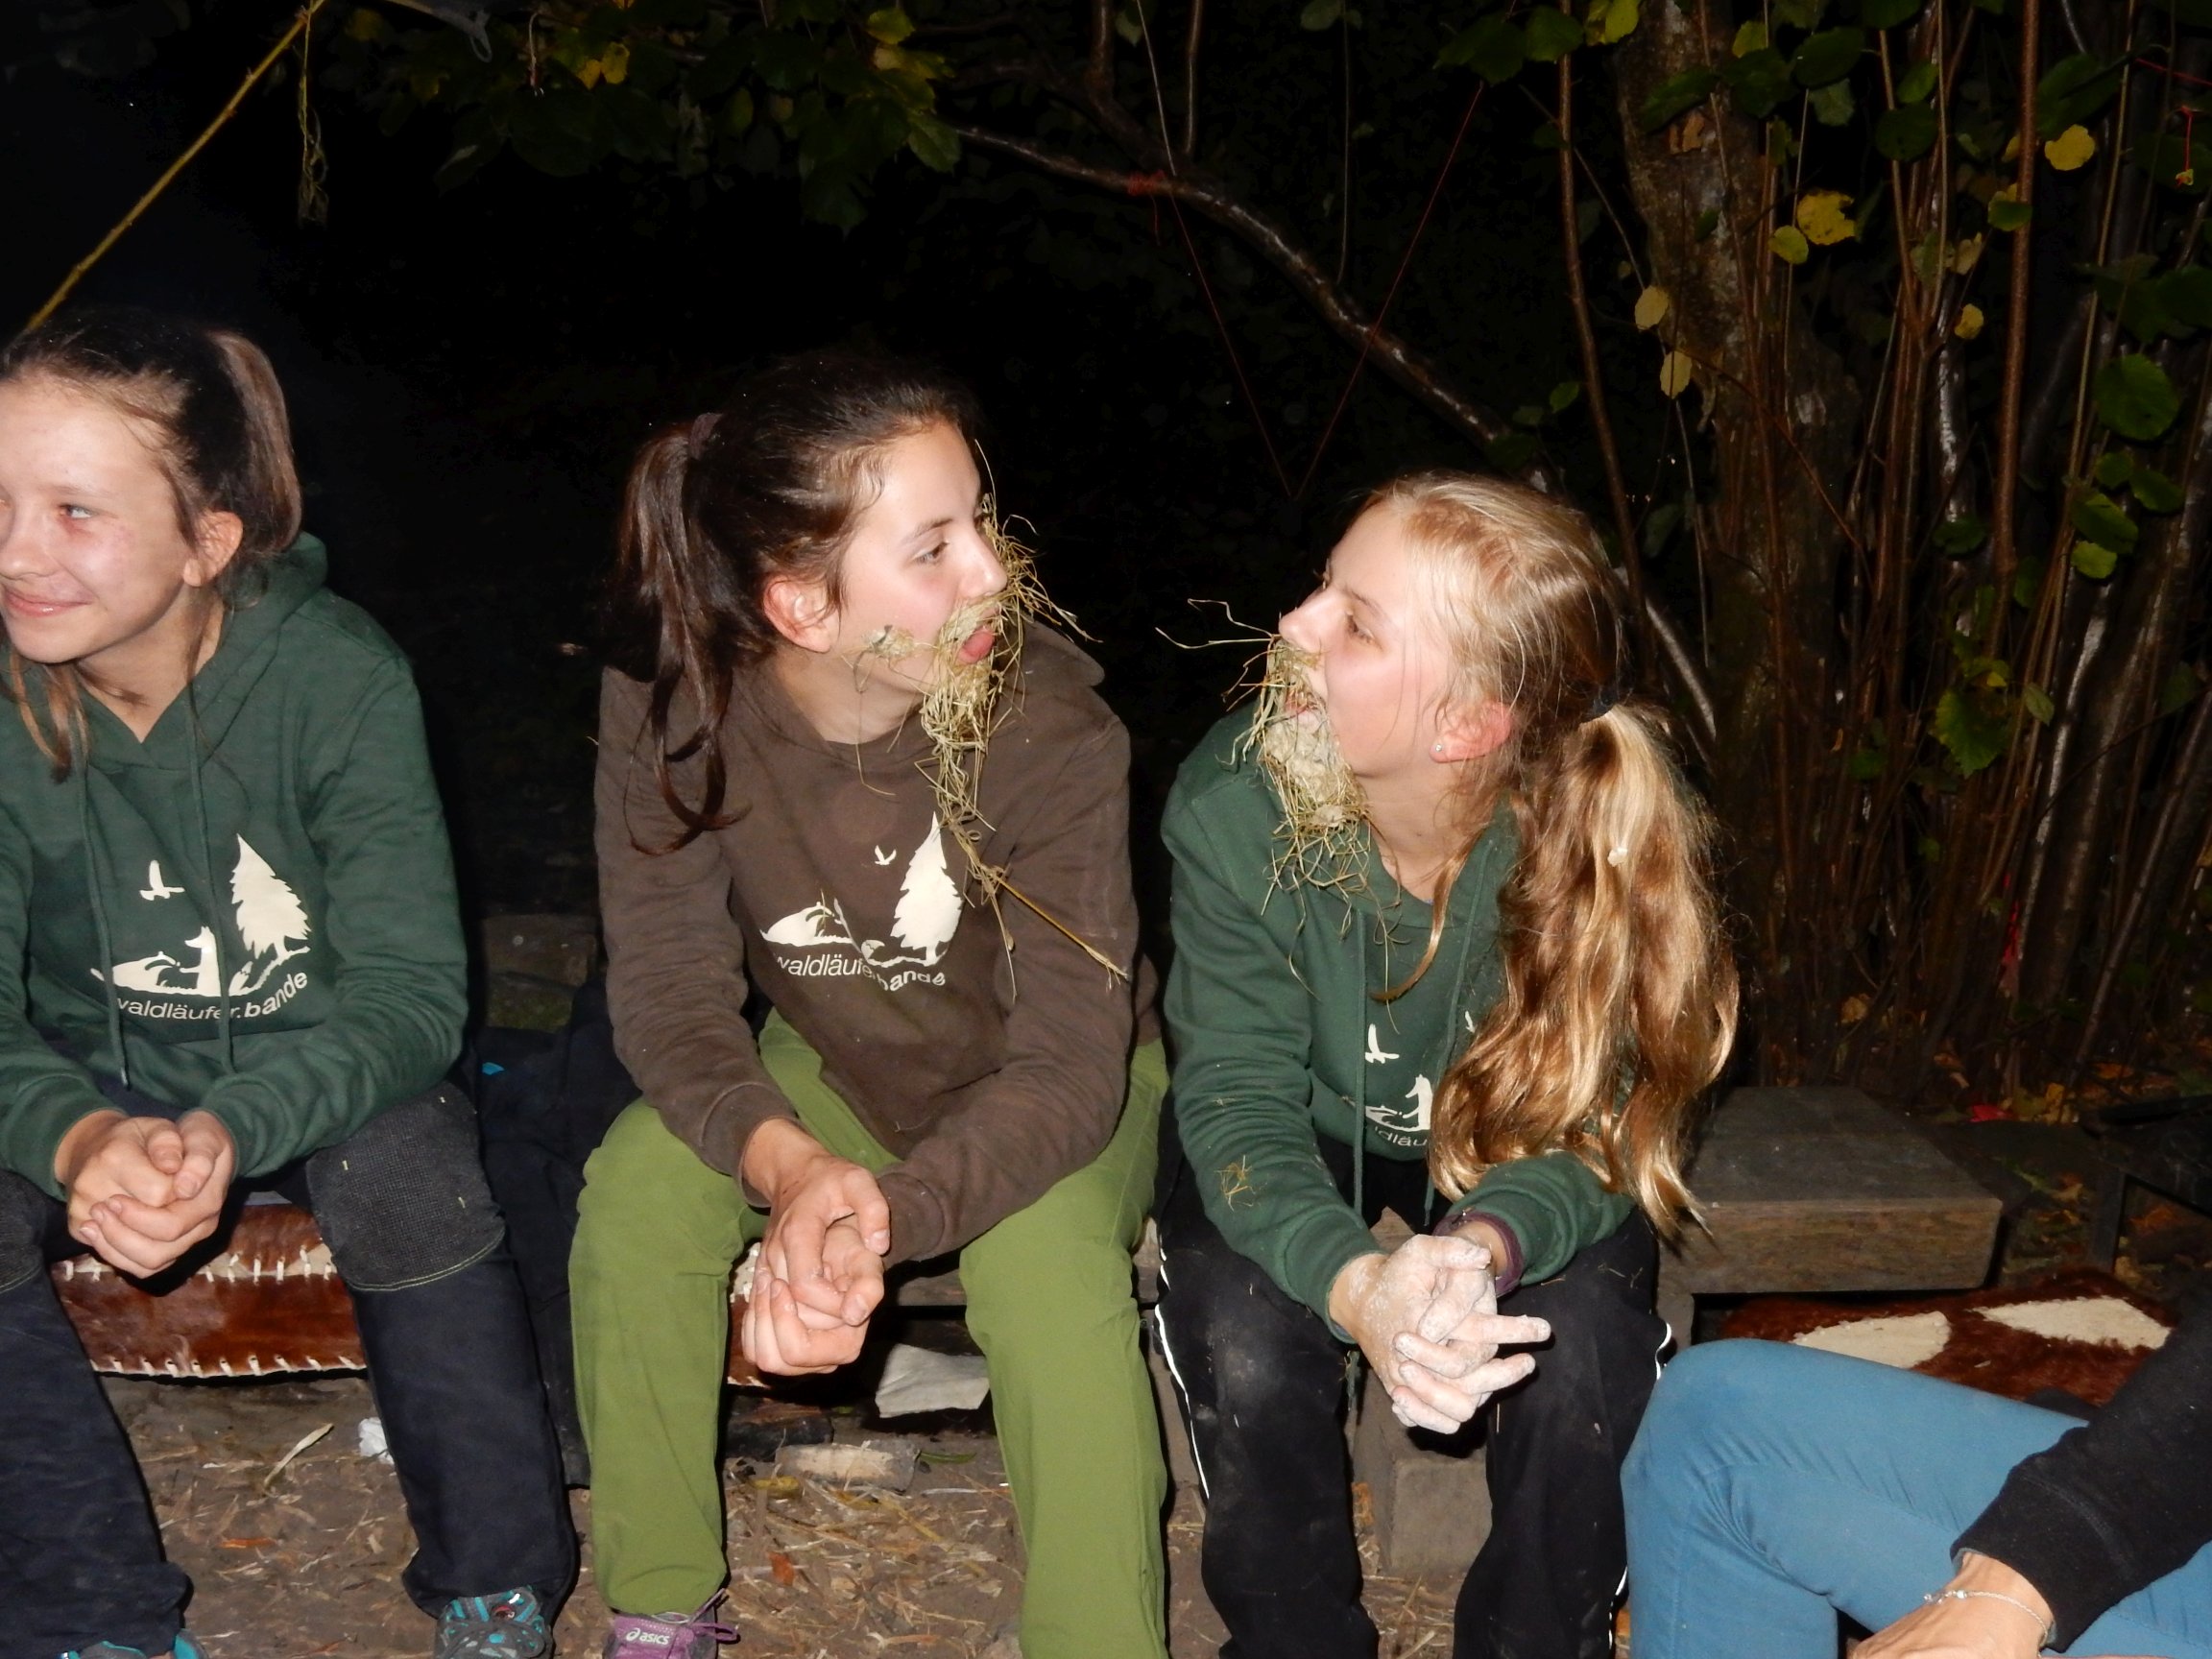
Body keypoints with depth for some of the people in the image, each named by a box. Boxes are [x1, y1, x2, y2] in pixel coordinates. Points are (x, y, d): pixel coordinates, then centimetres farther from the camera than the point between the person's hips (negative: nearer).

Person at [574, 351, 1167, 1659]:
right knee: (640, 1185, -23)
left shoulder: (1049, 724, -29)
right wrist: (786, 1163, -41)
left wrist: (888, 1212, -47)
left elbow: (1069, 1063, -29)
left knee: (1046, 1265, -32)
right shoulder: (672, 704, -22)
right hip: (831, 1064, 3)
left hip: (1047, 1087, -2)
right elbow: (670, 988, -20)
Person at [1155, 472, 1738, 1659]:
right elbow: (1240, 1100, -24)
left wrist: (1487, 1245, -47)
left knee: (1586, 1354, -26)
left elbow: (1592, 1124, -22)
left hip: (1511, 1155, 0)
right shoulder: (1233, 804, -29)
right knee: (1241, 1346, -27)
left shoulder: (1604, 835, -30)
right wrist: (1354, 1283, -46)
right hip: (1314, 1131, 0)